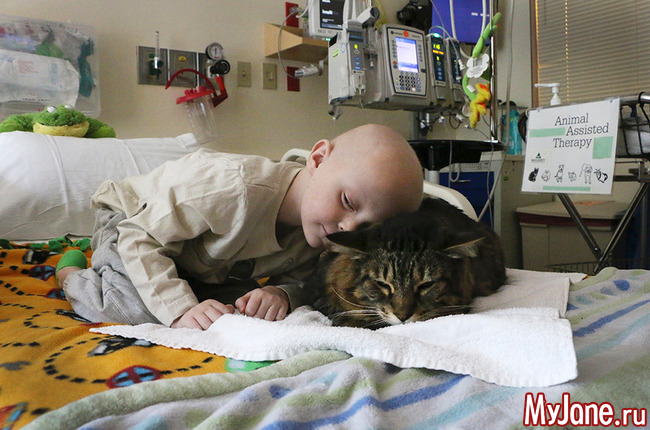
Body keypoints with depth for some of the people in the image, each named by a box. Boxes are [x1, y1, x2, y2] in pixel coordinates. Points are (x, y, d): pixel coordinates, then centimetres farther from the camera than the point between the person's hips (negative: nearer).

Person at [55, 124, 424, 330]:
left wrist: (281, 294, -36)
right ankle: (72, 274, 8)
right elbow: (141, 238, -36)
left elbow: (299, 282, -12)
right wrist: (182, 309, -43)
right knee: (138, 308, -27)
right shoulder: (238, 187, -45)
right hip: (131, 219, -6)